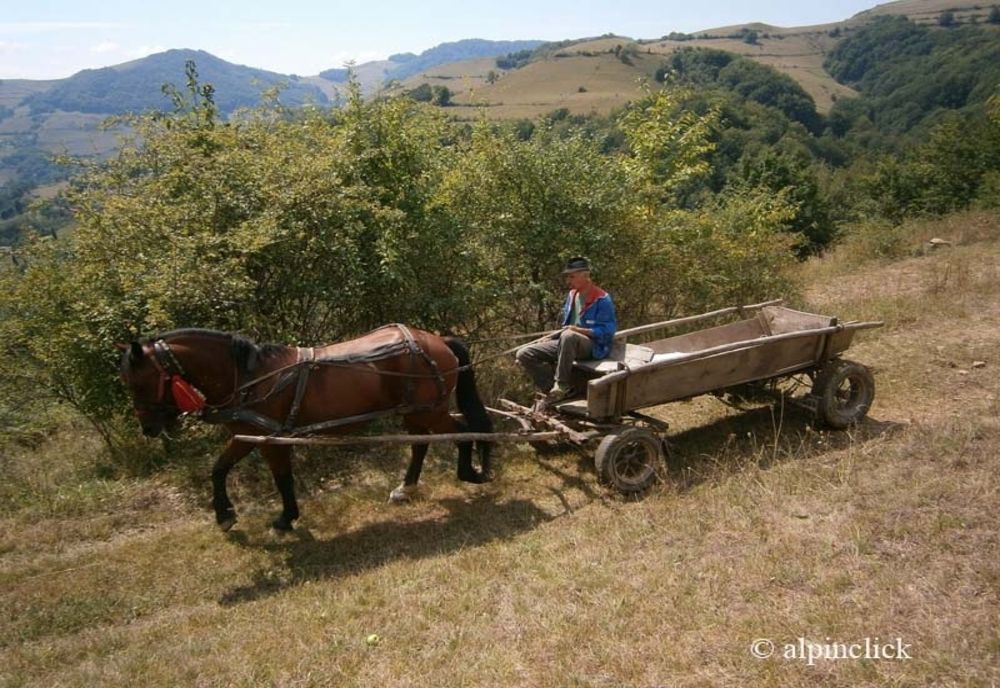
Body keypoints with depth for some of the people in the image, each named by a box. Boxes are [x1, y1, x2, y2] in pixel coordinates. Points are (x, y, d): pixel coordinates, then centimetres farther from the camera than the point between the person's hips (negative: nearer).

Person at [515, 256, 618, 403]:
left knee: (568, 336, -43)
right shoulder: (572, 295, 14)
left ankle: (562, 386, -31)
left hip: (592, 346, -8)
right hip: (566, 342, 8)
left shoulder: (602, 299, -10)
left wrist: (579, 330, -23)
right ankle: (552, 389, -10)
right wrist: (548, 338, 9)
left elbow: (607, 331, -16)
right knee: (524, 354, -8)